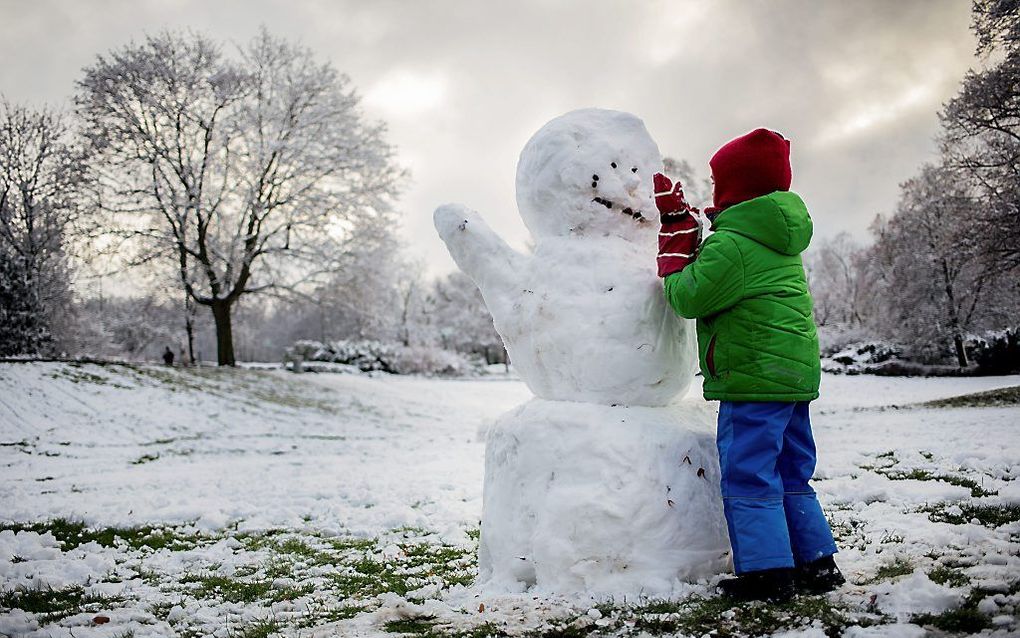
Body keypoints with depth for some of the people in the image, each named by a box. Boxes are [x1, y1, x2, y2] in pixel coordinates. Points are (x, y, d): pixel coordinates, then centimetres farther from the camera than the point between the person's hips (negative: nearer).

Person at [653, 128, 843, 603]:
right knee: (791, 477, 17)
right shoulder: (780, 241, 15)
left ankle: (767, 573, 3)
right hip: (795, 373, 10)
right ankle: (817, 563, 23)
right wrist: (679, 219, 22)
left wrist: (675, 246, 3)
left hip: (753, 379, -10)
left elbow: (688, 297, -12)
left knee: (748, 477, -1)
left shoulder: (731, 245, -16)